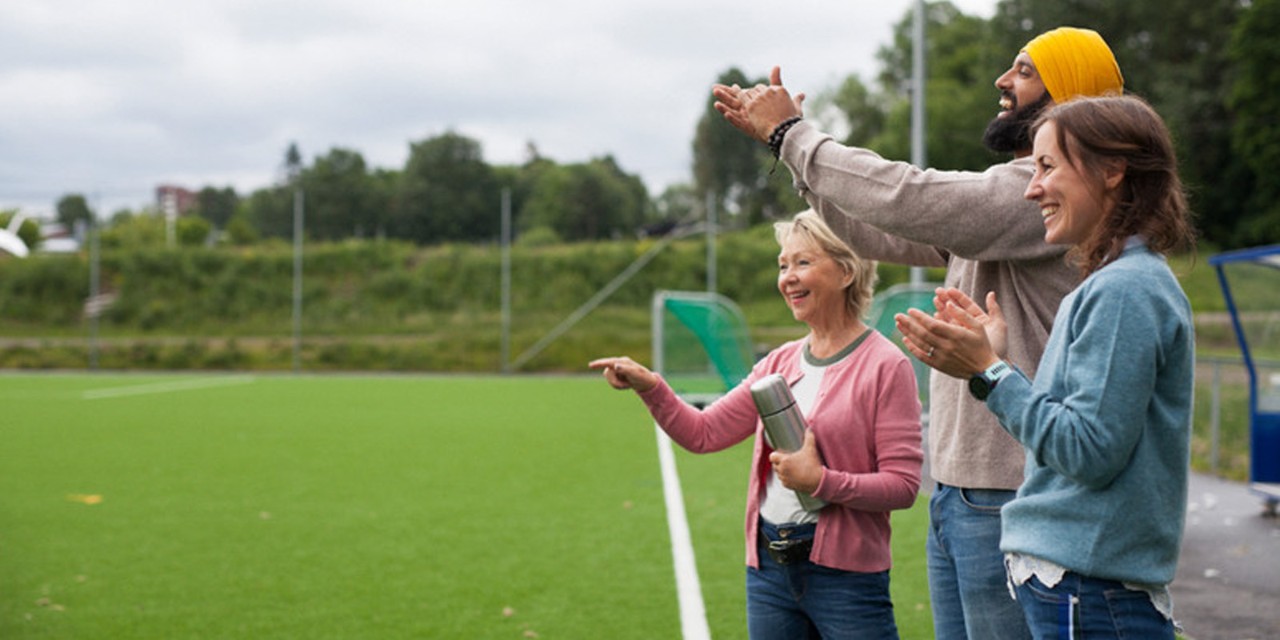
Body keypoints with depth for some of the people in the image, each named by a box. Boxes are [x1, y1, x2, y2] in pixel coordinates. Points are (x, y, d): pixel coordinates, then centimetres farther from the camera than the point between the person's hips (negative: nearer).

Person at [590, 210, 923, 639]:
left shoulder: (886, 367, -9)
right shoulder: (781, 362, 10)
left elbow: (904, 486, -13)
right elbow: (704, 433, 7)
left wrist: (820, 481, -20)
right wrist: (649, 387, -5)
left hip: (844, 574, -6)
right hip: (768, 569, 6)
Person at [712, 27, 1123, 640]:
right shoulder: (1002, 190, 17)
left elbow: (908, 201, -23)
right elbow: (879, 233, 20)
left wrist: (793, 133, -10)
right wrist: (781, 133, 15)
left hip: (1007, 501, -10)